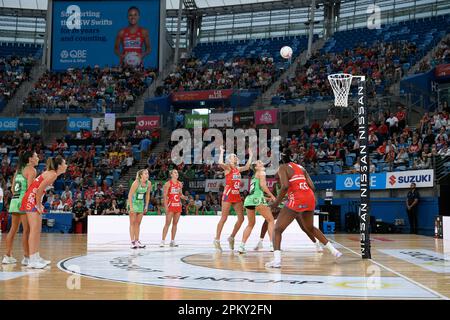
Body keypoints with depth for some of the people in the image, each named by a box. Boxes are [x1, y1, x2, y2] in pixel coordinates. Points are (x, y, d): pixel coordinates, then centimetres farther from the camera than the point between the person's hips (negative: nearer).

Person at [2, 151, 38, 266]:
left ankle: (8, 256, 18)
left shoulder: (19, 169, 18)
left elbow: (12, 189, 17)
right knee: (27, 230, -5)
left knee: (13, 229, 13)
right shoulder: (31, 169, -6)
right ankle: (26, 257, -4)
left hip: (14, 200, 8)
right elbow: (30, 188, -17)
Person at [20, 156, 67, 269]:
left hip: (35, 201, 10)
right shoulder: (53, 174, -14)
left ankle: (36, 257, 16)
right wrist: (38, 204, -14)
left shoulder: (51, 173, 14)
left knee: (38, 230, 11)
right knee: (34, 230, -12)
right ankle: (32, 260, -12)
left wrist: (39, 204, 14)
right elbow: (40, 189, -21)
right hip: (31, 200, -10)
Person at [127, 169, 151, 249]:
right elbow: (130, 195, -18)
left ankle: (137, 241, 13)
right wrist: (131, 207, -21)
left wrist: (146, 206, 5)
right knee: (132, 223, -2)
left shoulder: (148, 183, -5)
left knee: (138, 223, 8)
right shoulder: (136, 182, -21)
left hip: (141, 204, 5)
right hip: (133, 203, -5)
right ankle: (132, 242, -2)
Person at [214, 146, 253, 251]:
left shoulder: (238, 169, 15)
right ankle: (217, 240, 2)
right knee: (224, 218, -5)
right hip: (228, 195, -7)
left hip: (237, 196, 7)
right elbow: (220, 163, -24)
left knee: (241, 218, 3)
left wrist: (250, 156, 25)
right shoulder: (227, 168, -4)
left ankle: (231, 237, 16)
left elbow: (247, 167, 24)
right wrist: (222, 152, -16)